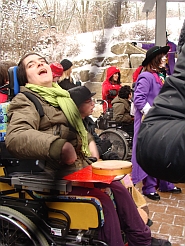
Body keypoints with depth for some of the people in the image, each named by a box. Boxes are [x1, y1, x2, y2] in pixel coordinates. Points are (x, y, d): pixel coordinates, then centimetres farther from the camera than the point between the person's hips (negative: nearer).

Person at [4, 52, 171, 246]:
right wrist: (59, 146, -40)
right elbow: (15, 137, -29)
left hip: (81, 165, 9)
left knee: (118, 190, 5)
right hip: (59, 175, -8)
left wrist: (89, 142, 15)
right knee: (103, 202, -20)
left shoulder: (62, 96, 19)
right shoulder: (25, 101, -8)